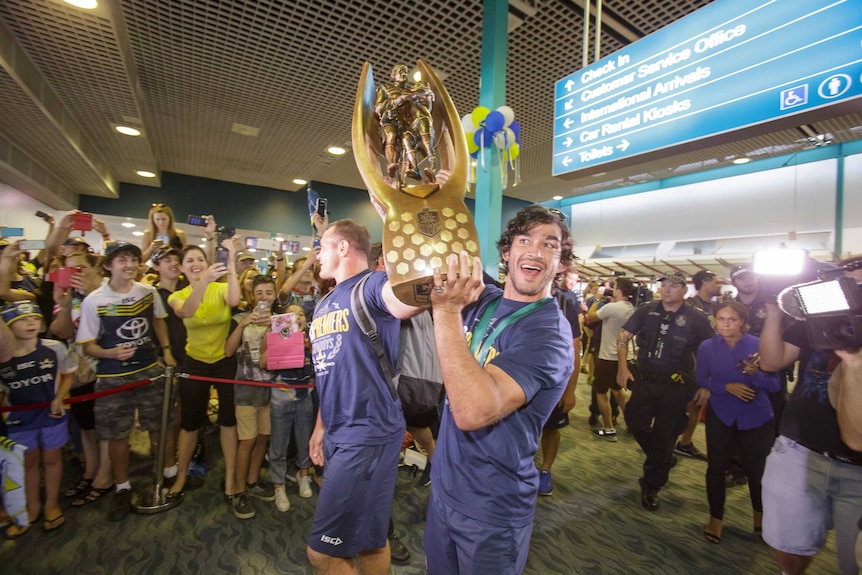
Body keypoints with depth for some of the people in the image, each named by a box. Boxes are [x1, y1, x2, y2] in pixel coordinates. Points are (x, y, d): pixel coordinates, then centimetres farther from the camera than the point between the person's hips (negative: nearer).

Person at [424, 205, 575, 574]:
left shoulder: (549, 332, -23)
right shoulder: (482, 298, -3)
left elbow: (473, 411, -34)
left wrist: (446, 311, -38)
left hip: (492, 508, -6)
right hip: (443, 485, 6)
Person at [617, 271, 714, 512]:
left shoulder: (696, 319, -7)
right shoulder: (646, 311, -2)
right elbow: (624, 336, 0)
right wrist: (622, 366, -8)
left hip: (675, 386, -3)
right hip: (645, 380, 3)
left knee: (664, 435, 6)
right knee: (635, 422, 9)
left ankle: (651, 486, 25)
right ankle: (663, 461, 39)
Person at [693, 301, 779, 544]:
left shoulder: (759, 345, -11)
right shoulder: (707, 347, -7)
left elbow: (774, 384, -10)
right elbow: (701, 381, -2)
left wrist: (755, 373, -29)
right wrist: (727, 387, -18)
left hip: (756, 417, -1)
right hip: (720, 415, 1)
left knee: (756, 469, 8)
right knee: (716, 467, 6)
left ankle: (760, 514, 40)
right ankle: (716, 517, 27)